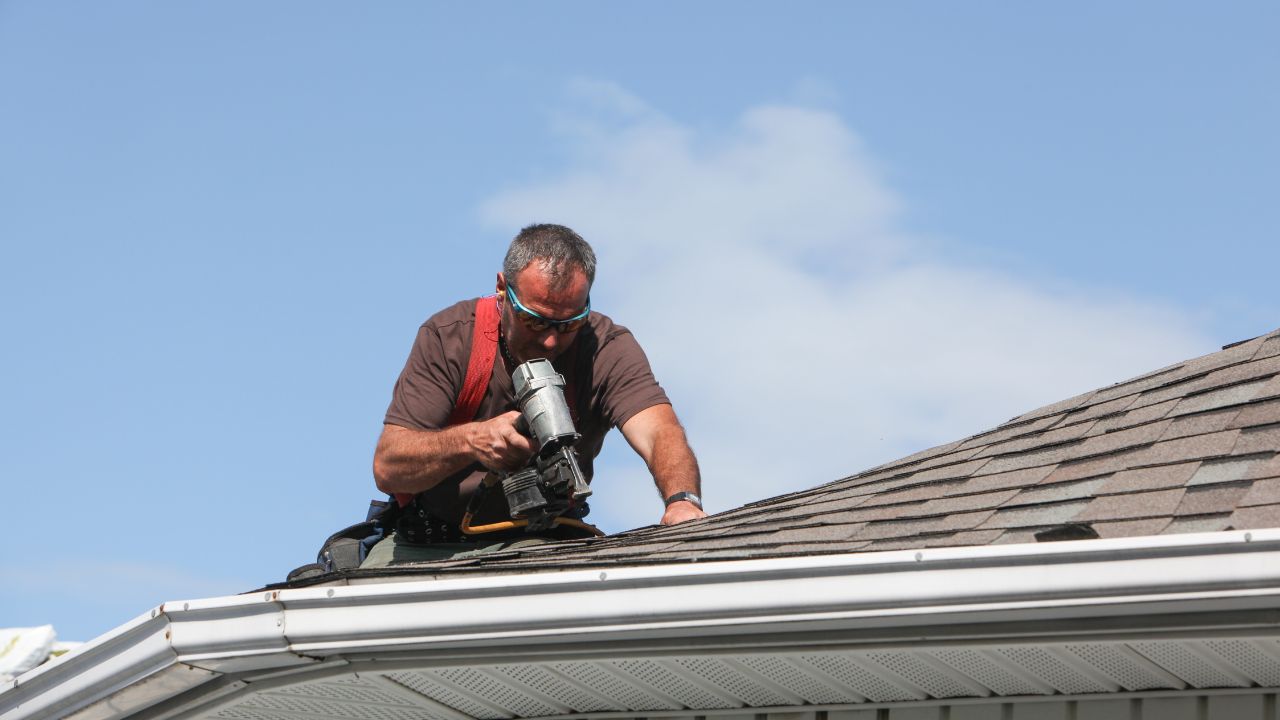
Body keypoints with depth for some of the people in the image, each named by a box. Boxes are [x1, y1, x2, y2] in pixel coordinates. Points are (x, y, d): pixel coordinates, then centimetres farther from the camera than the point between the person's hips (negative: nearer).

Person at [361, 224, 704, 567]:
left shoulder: (607, 349, -8)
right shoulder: (447, 336, -8)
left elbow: (660, 433, -26)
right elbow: (387, 467, -13)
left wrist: (682, 500, -49)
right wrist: (470, 440, -33)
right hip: (422, 547, 2)